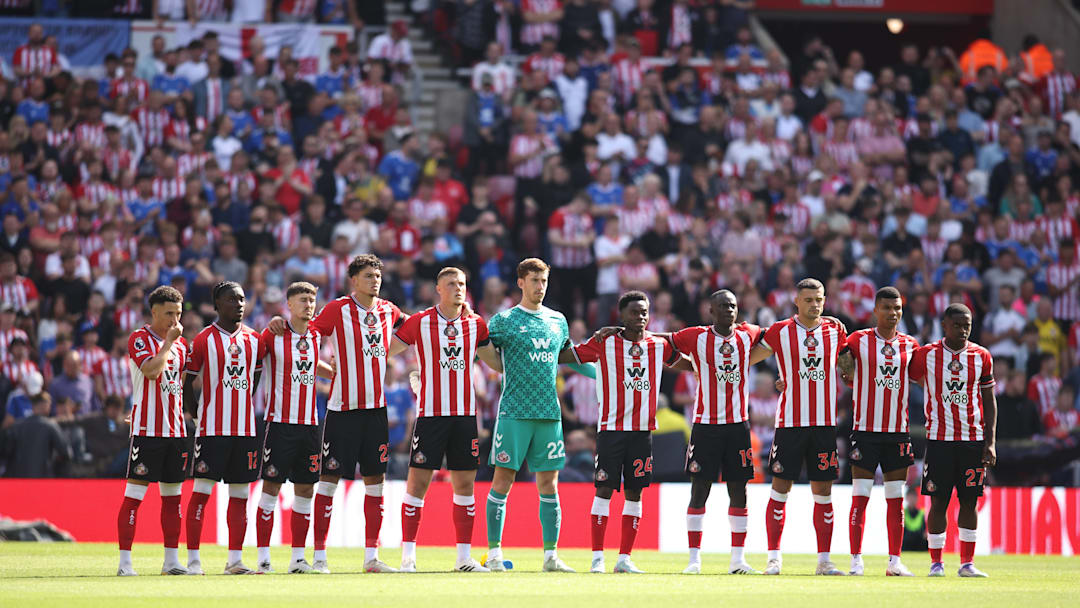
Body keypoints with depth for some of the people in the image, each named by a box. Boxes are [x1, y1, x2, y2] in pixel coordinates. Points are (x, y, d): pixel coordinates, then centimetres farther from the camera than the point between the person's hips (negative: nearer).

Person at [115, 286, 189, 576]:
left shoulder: (181, 343, 14)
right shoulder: (139, 339, -7)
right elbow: (151, 371, -23)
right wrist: (169, 341, -14)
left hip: (175, 431, 7)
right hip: (147, 430, -7)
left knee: (172, 495, 9)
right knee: (134, 494, -7)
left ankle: (172, 560, 14)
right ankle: (125, 561, -6)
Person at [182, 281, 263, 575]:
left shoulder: (253, 339, 9)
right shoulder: (204, 340, -4)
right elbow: (187, 382, 0)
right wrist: (198, 415, -1)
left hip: (245, 428, 5)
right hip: (212, 429, -5)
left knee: (240, 495, 5)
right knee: (201, 491, -7)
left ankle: (235, 561, 9)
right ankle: (193, 559, -4)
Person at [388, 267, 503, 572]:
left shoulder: (476, 324, 8)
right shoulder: (419, 323, -2)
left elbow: (496, 362, 21)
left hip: (465, 415, 4)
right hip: (430, 412, -3)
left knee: (464, 484, 4)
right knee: (418, 481, -6)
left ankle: (464, 556, 9)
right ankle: (408, 555, -1)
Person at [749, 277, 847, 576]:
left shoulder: (835, 330, 7)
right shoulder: (780, 332, 0)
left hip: (824, 424, 2)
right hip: (790, 422, -2)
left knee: (823, 492, 4)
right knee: (780, 489, -3)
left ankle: (824, 560, 7)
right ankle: (774, 558, 2)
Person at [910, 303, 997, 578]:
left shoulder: (982, 357, 5)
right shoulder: (926, 355, 0)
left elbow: (989, 401, 8)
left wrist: (990, 442, 2)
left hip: (973, 440, 2)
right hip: (939, 439, -1)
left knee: (969, 501, 4)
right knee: (938, 502, -2)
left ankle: (967, 563, 10)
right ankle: (936, 562, 6)